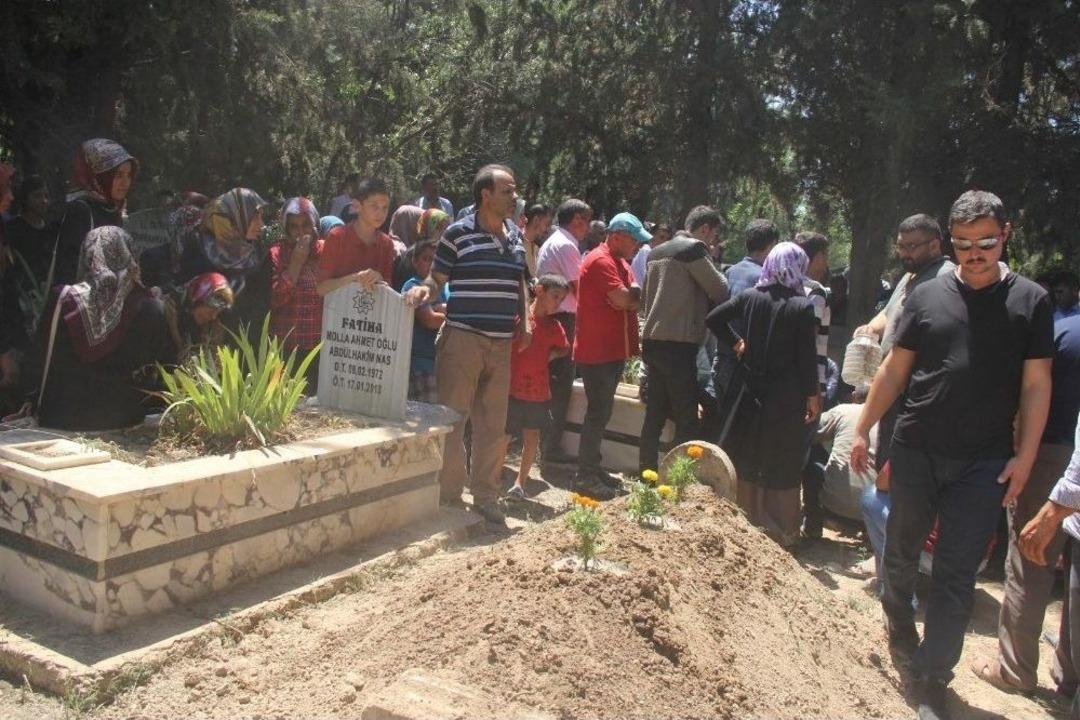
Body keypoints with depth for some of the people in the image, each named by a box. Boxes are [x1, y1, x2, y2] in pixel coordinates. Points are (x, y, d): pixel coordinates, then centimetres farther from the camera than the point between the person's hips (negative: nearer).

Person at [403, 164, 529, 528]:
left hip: (502, 344, 6)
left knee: (492, 424, 11)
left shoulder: (515, 236, 13)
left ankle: (486, 498, 23)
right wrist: (423, 290, -24)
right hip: (463, 338, -6)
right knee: (453, 420, 1)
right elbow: (437, 280, -2)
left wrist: (525, 320, 12)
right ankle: (449, 496, 14)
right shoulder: (458, 233, -5)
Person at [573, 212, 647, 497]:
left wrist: (629, 297, -8)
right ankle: (585, 475, 2)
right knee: (598, 412, -6)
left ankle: (593, 468, 25)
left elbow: (635, 300, 11)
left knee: (601, 411, 15)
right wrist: (633, 292, -4)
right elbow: (624, 299, -23)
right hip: (597, 351, -10)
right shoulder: (601, 261, -15)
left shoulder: (621, 263, 17)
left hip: (614, 350, 10)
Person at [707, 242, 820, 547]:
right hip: (786, 396, -3)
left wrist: (736, 343, 6)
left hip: (752, 391, 4)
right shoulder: (802, 306, -12)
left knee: (747, 460, 15)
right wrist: (813, 396, -3)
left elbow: (713, 319, -3)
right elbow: (807, 356, -11)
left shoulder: (749, 296, -2)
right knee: (782, 465, 8)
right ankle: (780, 531, 16)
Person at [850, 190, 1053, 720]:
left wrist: (1024, 458, -5)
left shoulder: (1030, 301, 0)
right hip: (914, 452, 2)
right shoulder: (927, 296, 3)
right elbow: (894, 369, 6)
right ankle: (899, 627, 41)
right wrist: (862, 429, 5)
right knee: (901, 552, 15)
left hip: (983, 463, -1)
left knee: (957, 575, 1)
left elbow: (1036, 386, 0)